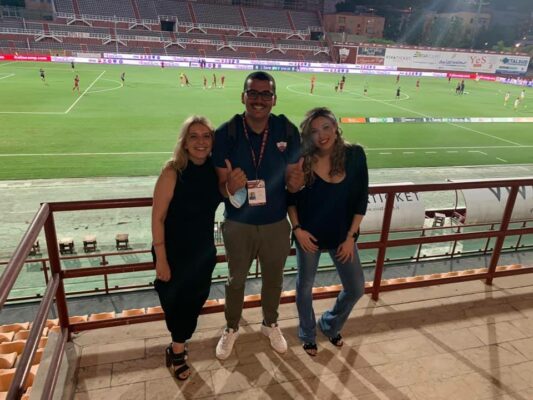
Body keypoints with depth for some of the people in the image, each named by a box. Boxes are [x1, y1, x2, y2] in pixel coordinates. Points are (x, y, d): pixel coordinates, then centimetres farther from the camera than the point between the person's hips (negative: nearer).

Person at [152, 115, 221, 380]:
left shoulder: (215, 168, -7)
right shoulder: (173, 172, -22)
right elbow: (157, 218, -18)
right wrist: (161, 259, -16)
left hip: (204, 249, 5)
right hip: (174, 251, -5)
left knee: (195, 299, 21)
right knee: (175, 300, 15)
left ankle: (177, 348, 48)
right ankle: (177, 349, 45)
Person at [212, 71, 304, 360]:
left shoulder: (288, 131, -13)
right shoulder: (225, 133, -17)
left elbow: (292, 179, -6)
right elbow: (219, 187, -12)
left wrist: (296, 182, -30)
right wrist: (229, 187, -36)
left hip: (276, 224, 2)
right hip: (238, 225, -1)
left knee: (273, 279, 23)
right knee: (236, 280, 20)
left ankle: (270, 324, 52)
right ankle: (231, 329, 48)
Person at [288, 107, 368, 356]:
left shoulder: (354, 155, -11)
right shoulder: (302, 159, -14)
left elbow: (361, 199, -5)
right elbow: (291, 198, -2)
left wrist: (350, 236, -6)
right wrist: (297, 228, -10)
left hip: (342, 235, 2)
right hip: (309, 235, -2)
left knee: (356, 289, 11)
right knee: (305, 286, 14)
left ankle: (330, 325, 41)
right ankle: (308, 335, 42)